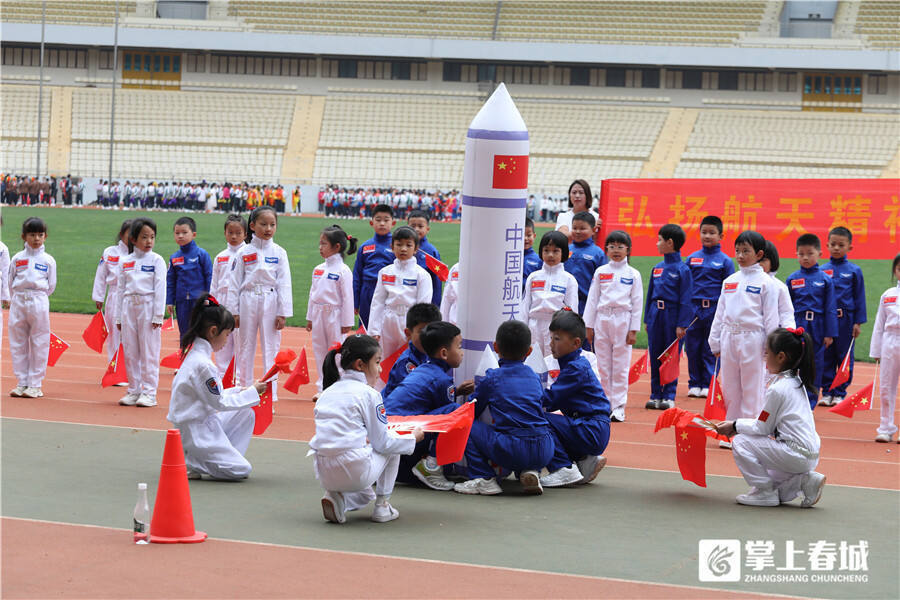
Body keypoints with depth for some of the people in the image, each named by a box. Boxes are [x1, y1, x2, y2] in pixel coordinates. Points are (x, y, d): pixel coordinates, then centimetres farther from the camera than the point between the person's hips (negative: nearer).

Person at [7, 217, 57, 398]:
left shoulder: (48, 260, 5)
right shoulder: (17, 258, 7)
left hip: (39, 303, -2)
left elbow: (51, 286, 7)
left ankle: (35, 384, 3)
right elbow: (10, 282, 11)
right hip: (18, 302, 2)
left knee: (39, 344, -2)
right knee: (18, 344, 4)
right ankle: (21, 383, 12)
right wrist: (15, 299, 7)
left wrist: (37, 297, 4)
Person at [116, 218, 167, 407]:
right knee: (130, 352, 7)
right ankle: (134, 390, 16)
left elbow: (160, 288, -4)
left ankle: (149, 393, 0)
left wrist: (158, 315, -10)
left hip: (148, 307, -4)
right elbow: (121, 289, 13)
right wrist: (119, 317, 11)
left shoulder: (156, 260, -1)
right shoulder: (126, 262, 10)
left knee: (149, 352, -4)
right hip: (129, 307, 4)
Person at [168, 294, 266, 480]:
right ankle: (188, 462, -5)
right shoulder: (203, 365, -23)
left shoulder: (196, 354, 8)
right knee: (241, 470, -10)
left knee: (246, 414, 15)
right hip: (195, 433, -10)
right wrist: (252, 392, -7)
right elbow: (219, 403, -16)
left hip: (202, 422, 10)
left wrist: (240, 391, 9)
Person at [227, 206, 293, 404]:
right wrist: (233, 311, 0)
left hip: (270, 303, -1)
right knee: (245, 348, 7)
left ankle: (270, 396, 6)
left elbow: (284, 284, 1)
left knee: (271, 349, 1)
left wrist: (283, 313, -4)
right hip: (247, 302, 1)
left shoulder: (279, 253, 2)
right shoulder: (244, 253, 3)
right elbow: (234, 283, 4)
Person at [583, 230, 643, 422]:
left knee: (621, 367, -2)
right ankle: (605, 405, 13)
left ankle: (618, 407, 1)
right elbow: (592, 299, 10)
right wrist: (589, 326, 6)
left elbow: (637, 304, 3)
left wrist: (633, 330, -3)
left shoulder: (633, 274, 3)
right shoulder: (600, 272, 8)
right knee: (603, 366, 5)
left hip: (623, 321, -2)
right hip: (602, 319, 2)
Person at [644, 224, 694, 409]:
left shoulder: (682, 269, -8)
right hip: (655, 315, 6)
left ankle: (669, 396, 7)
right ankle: (656, 395, 15)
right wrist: (647, 318, 13)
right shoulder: (657, 268, 10)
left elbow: (685, 299, -9)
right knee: (655, 356, 8)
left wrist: (682, 325, -13)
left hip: (672, 316, -6)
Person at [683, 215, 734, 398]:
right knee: (693, 348, 5)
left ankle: (707, 385, 9)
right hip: (693, 309, 2)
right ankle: (694, 384, 14)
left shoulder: (725, 261, 1)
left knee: (711, 349, 2)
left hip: (714, 309, -2)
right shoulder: (691, 258, 8)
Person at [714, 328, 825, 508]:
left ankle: (765, 493, -3)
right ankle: (805, 481, 8)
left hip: (797, 455, -10)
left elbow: (763, 428, -9)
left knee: (740, 443, -8)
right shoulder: (796, 382, 12)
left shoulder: (777, 389, -17)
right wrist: (738, 426, 14)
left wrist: (735, 426, 4)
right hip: (810, 457, 10)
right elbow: (767, 422, 17)